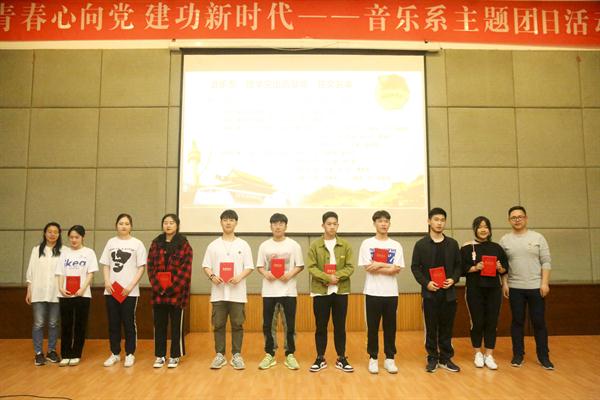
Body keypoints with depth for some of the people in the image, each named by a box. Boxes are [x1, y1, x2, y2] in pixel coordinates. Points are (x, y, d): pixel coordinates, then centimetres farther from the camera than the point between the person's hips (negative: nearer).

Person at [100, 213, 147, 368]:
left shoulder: (137, 244, -1)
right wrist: (107, 281, -5)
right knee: (113, 323, 9)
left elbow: (141, 268, -2)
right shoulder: (111, 242, 8)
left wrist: (131, 286, -11)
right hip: (111, 290, 3)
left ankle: (130, 354, 13)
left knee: (129, 323, 2)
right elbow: (105, 265, 11)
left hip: (129, 291, -3)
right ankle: (115, 353, 21)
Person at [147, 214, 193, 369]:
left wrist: (172, 289, -13)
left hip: (177, 292, -3)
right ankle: (160, 356, 21)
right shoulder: (156, 243, 9)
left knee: (176, 325, 5)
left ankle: (175, 356, 17)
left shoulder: (184, 244, -1)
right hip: (158, 292, 3)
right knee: (159, 325, 9)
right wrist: (158, 288, -8)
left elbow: (186, 269, -7)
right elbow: (150, 267, 4)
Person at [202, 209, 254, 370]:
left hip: (237, 293, -1)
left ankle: (236, 355, 14)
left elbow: (249, 267, 2)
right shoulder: (213, 245, 7)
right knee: (218, 325, 5)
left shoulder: (243, 245, 5)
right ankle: (220, 355, 17)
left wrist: (239, 277, -15)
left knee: (237, 325, 3)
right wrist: (212, 276, -13)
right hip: (218, 292, 1)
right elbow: (206, 266, 6)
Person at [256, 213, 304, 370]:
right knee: (268, 324, 6)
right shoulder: (264, 245, 6)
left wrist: (290, 274, -14)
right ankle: (269, 355, 19)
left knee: (290, 324, 3)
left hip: (288, 290, -1)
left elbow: (300, 266, 3)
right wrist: (265, 273, -13)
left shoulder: (293, 245, 2)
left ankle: (290, 355, 16)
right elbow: (259, 266, 8)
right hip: (269, 291, 1)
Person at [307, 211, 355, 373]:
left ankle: (341, 359, 21)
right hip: (320, 291, -1)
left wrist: (337, 276, -18)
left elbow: (350, 267, -1)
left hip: (340, 291, 1)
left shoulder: (345, 245, 4)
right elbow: (311, 267, -7)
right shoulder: (315, 245, 0)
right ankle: (320, 359, 20)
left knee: (340, 326, 9)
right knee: (321, 326, 7)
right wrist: (327, 277, -19)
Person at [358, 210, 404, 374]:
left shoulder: (396, 245, 5)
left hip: (391, 293, 2)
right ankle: (373, 358, 17)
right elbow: (368, 268, -9)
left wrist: (378, 265, -11)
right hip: (373, 292, -2)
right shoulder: (367, 243, 0)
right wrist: (388, 265, -9)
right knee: (373, 327, 6)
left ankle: (389, 358, 20)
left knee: (390, 327, 8)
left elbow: (396, 270, -6)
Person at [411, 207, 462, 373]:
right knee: (431, 328, 5)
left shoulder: (452, 244, 8)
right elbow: (415, 267, -1)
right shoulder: (421, 244, 0)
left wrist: (454, 279, -8)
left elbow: (458, 265, 10)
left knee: (447, 327, 8)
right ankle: (432, 358, 16)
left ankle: (446, 358, 20)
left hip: (448, 292, 2)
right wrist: (426, 283, -13)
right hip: (430, 293, -2)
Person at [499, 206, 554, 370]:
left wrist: (545, 283, -9)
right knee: (517, 322, 8)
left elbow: (546, 262, -2)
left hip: (536, 287, -1)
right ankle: (518, 355, 18)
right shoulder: (505, 240, 3)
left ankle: (543, 356, 17)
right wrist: (504, 283, -3)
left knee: (539, 322, 5)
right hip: (515, 288, 1)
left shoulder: (537, 237, 0)